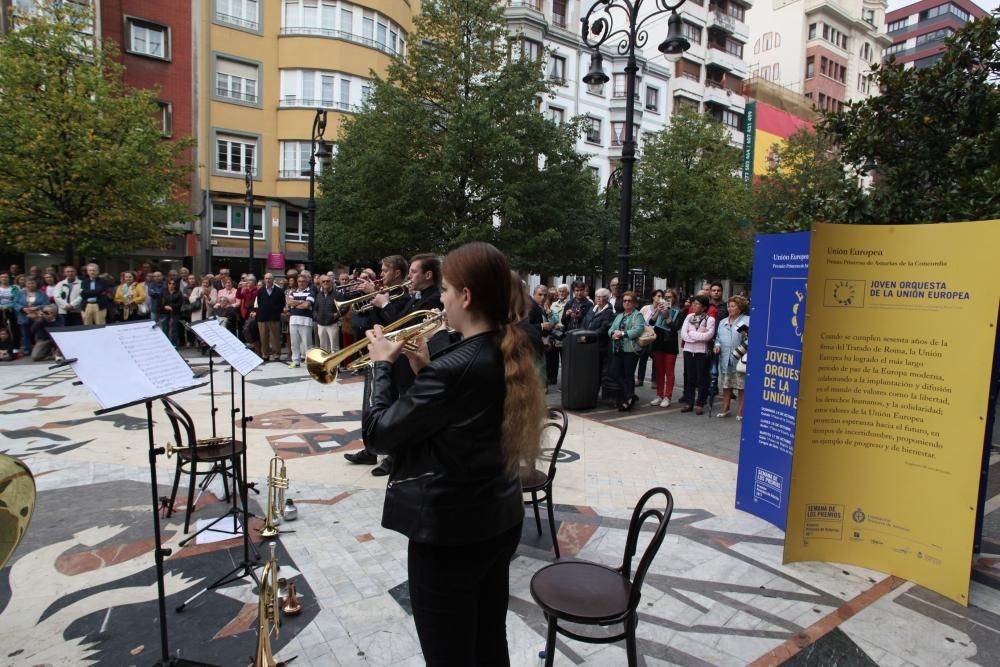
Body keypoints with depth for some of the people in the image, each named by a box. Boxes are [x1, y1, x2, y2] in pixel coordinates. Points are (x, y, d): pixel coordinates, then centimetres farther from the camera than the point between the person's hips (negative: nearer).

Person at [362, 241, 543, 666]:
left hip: (449, 531, -8)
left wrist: (381, 365, -6)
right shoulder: (510, 355, 0)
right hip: (500, 519, 8)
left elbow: (378, 433, -18)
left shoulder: (453, 368, -27)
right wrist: (424, 369, 3)